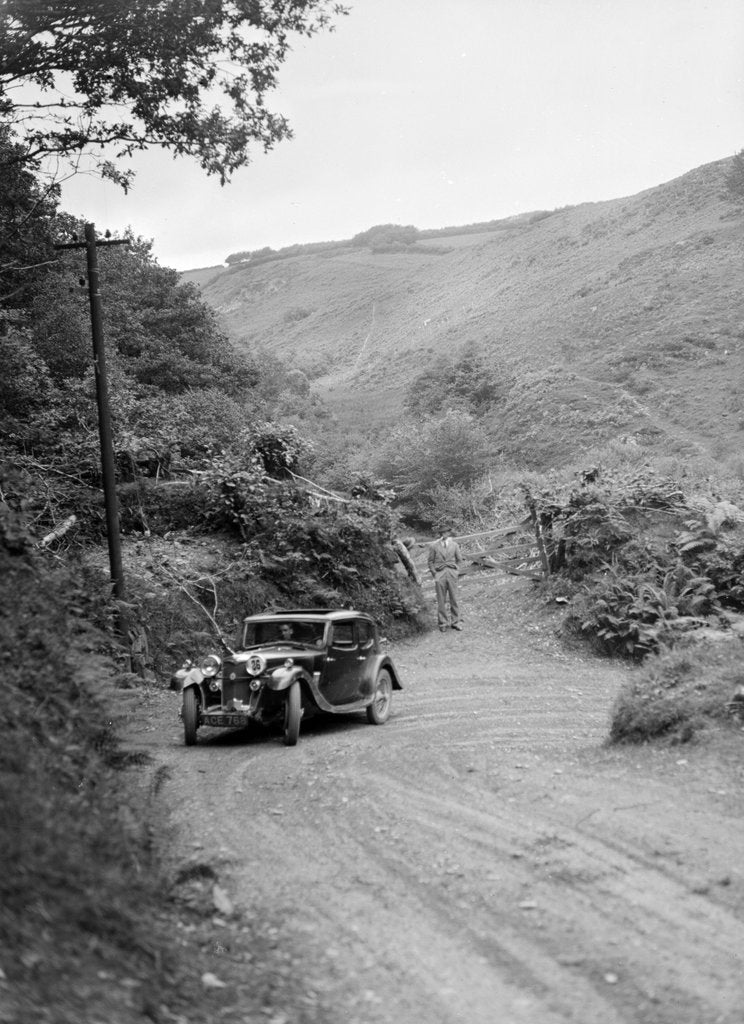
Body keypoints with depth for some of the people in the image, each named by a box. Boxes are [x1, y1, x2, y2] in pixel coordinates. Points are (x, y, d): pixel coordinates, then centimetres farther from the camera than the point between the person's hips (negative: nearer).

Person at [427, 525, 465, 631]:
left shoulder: (454, 545, 6)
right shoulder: (434, 546, 1)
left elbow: (460, 559, 15)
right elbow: (430, 561, 7)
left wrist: (455, 570, 5)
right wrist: (434, 574, -1)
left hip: (451, 574, 1)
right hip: (440, 574, -1)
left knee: (454, 599, 3)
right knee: (441, 600, 1)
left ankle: (455, 622, 11)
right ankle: (442, 623, 9)